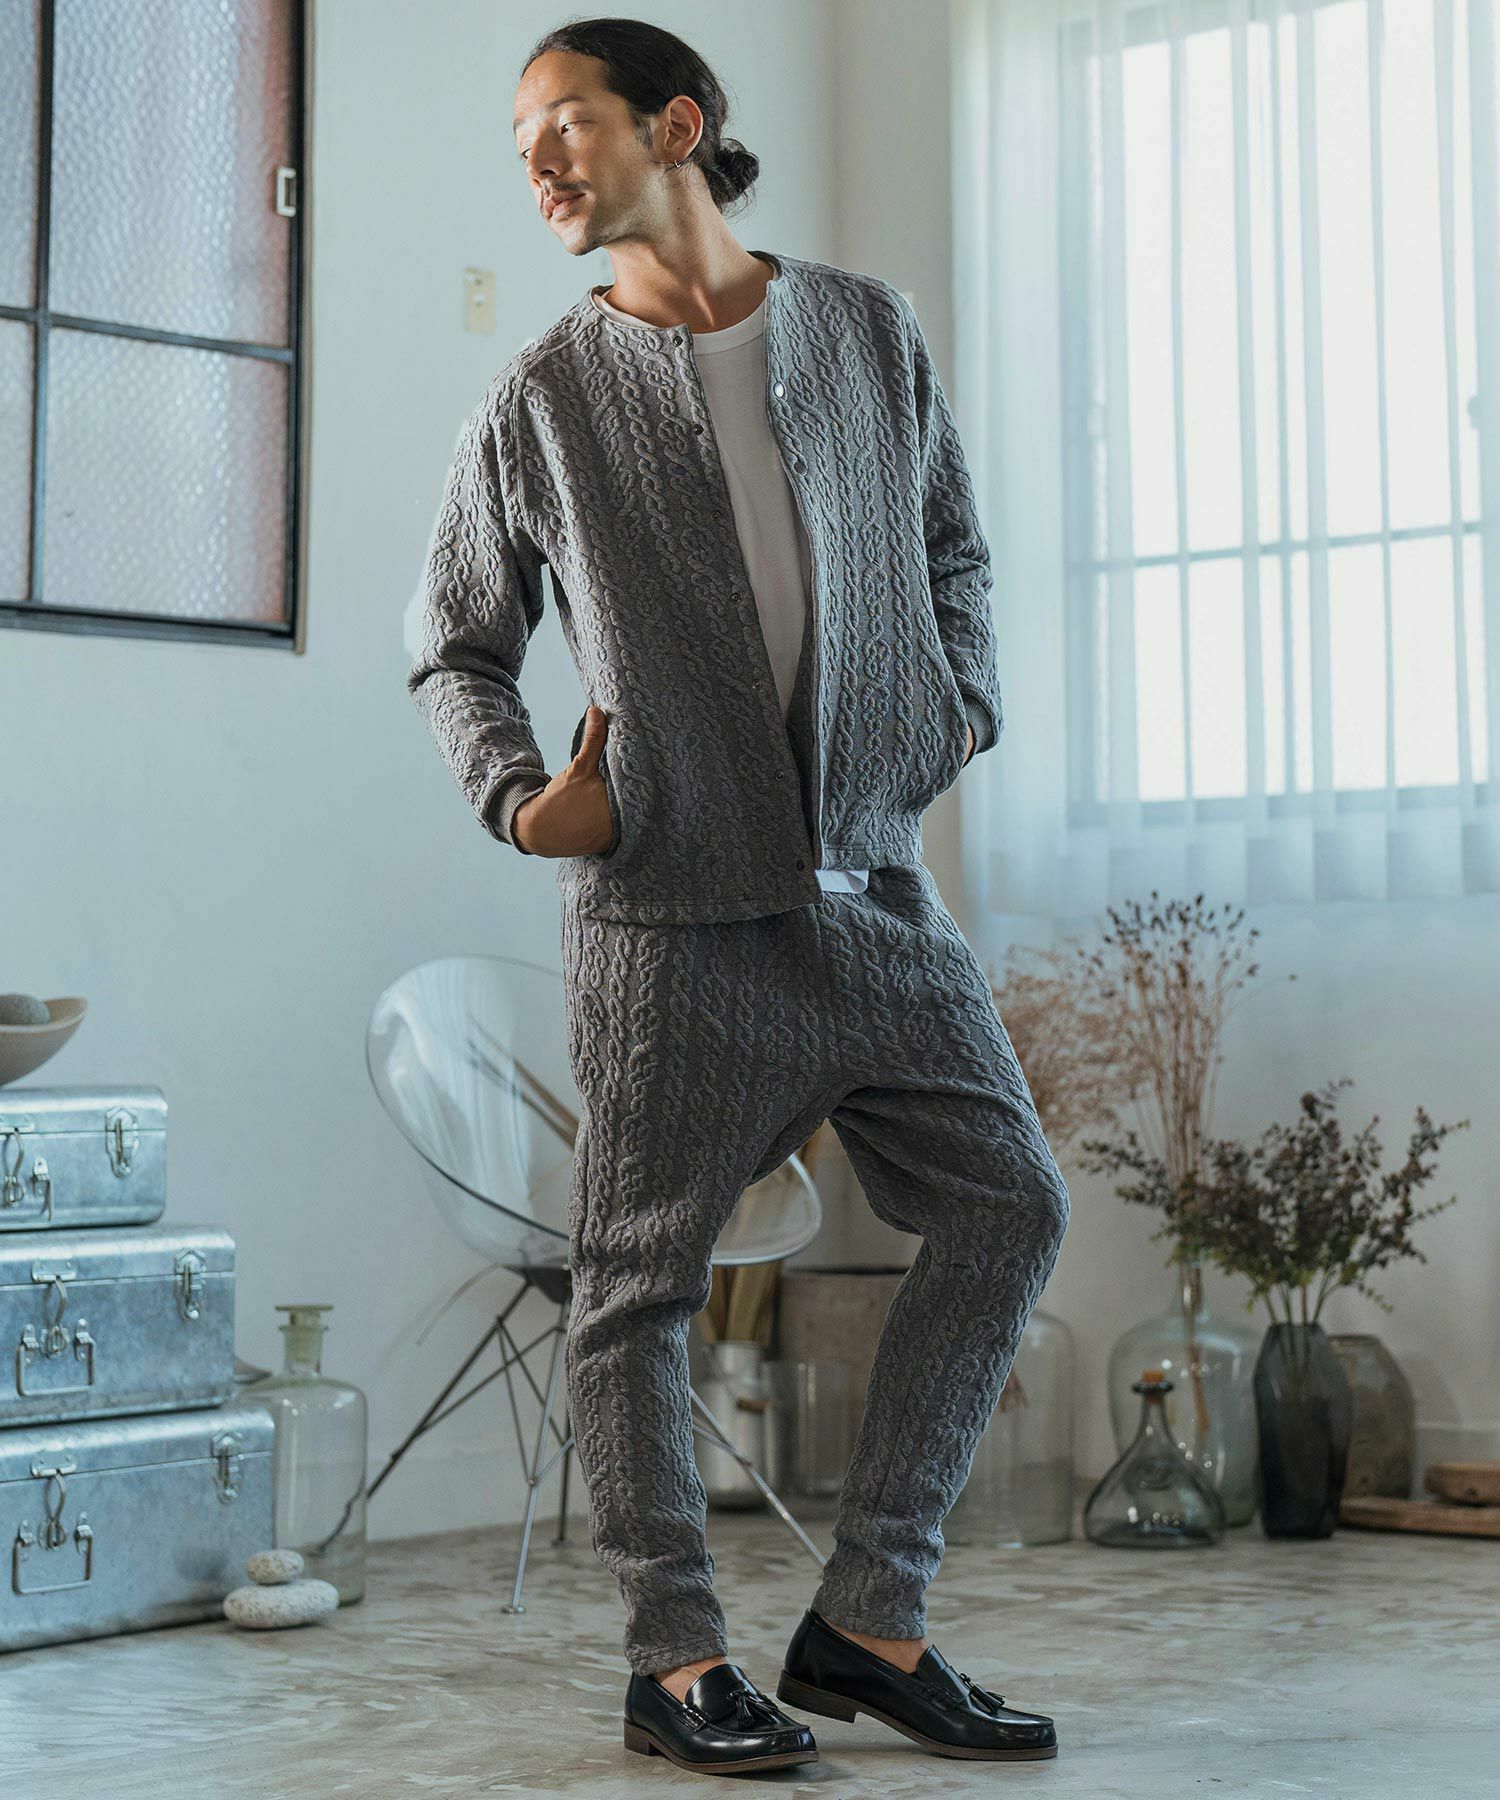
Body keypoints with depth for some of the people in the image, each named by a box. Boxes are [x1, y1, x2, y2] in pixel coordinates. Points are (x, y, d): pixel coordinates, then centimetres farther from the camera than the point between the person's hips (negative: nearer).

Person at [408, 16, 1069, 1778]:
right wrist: (517, 796, -8)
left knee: (1006, 1204, -1)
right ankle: (678, 1660, 13)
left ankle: (868, 1622, 9)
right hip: (669, 904, -3)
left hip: (874, 878, 3)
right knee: (638, 1284, -1)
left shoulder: (866, 328, 10)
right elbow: (455, 647, 9)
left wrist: (960, 706, 6)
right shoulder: (541, 401, 3)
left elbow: (951, 546, 22)